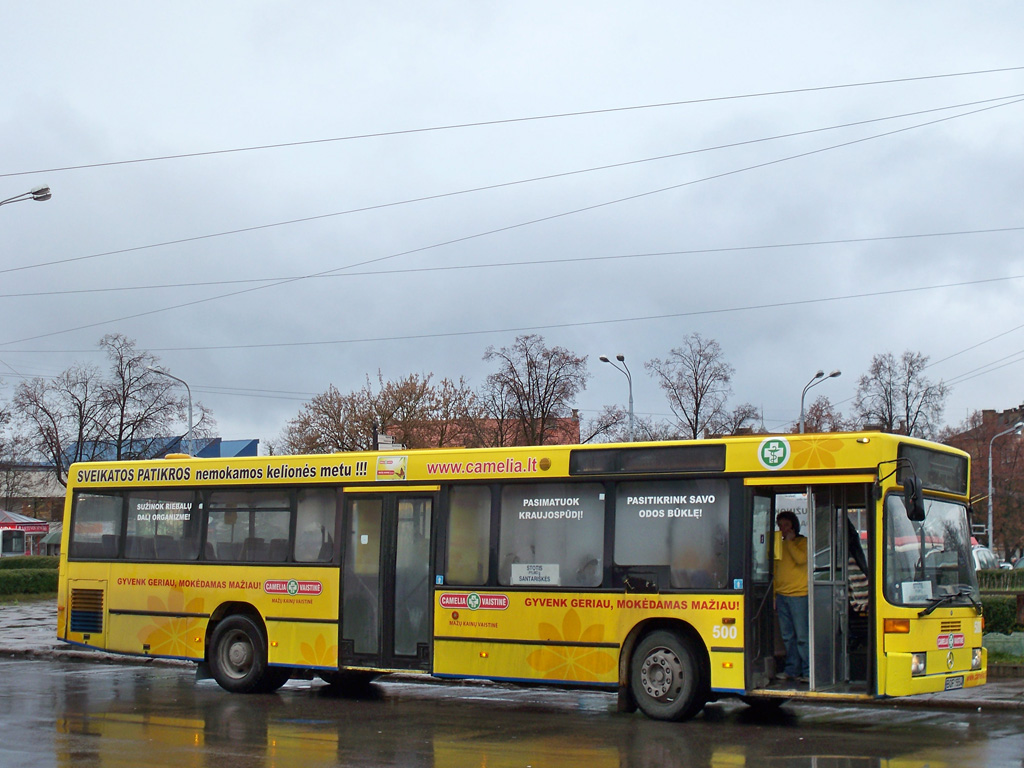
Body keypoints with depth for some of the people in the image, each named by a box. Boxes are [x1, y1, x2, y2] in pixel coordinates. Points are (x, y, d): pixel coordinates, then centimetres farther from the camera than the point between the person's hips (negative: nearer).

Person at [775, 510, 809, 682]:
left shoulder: (803, 542, 1)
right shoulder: (780, 544, 18)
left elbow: (801, 558, -20)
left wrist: (790, 541, -9)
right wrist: (774, 594, 16)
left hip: (799, 595, -6)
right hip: (781, 595, 6)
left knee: (802, 636, -8)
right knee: (787, 637, 7)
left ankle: (807, 671, -5)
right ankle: (791, 669, 12)